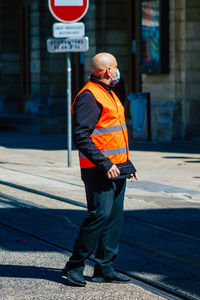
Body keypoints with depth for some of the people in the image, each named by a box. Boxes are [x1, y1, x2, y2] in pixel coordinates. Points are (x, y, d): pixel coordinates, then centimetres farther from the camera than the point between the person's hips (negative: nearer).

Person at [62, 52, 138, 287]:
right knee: (99, 215, -12)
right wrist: (105, 164, -24)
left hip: (116, 169, 10)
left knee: (114, 218, 8)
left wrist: (128, 165, 23)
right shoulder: (89, 97, -13)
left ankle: (104, 269, 13)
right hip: (99, 171, -10)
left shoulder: (109, 94, 19)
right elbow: (81, 137, -20)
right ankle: (74, 267, -3)